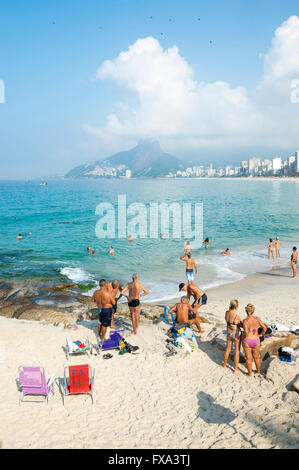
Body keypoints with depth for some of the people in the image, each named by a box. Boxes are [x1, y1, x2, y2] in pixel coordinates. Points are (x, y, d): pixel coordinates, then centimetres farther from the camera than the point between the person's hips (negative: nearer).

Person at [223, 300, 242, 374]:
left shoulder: (226, 312, -11)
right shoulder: (237, 316, -27)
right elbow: (242, 325, -9)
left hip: (229, 333, 6)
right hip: (237, 334, -6)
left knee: (228, 349, 24)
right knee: (237, 351, 9)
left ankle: (224, 365, 42)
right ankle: (236, 369, 19)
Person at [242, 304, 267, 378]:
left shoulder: (245, 321, -19)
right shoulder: (257, 319, -8)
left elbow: (246, 332, -27)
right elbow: (264, 327, -5)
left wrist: (245, 335, -5)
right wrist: (261, 334, 12)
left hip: (247, 341, -3)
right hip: (256, 341, 3)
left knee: (248, 358, 12)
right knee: (256, 357, 23)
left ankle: (250, 374, 24)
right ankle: (258, 371, 41)